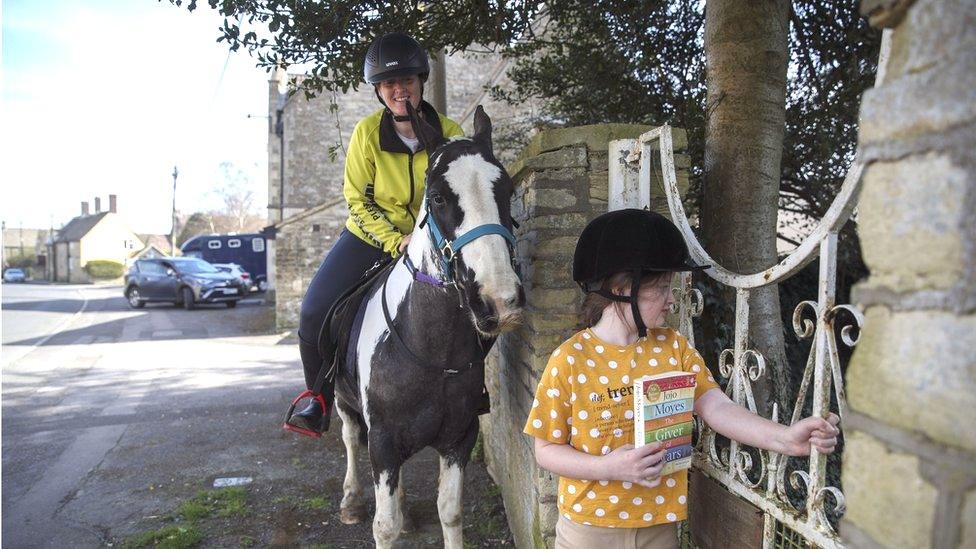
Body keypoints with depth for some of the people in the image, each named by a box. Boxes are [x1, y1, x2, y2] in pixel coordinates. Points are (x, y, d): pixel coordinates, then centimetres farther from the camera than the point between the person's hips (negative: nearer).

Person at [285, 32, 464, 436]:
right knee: (315, 313, -11)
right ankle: (320, 400, 12)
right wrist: (396, 241, -21)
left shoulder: (449, 134, -12)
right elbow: (357, 200, -9)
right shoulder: (367, 132, -13)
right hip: (369, 235, 0)